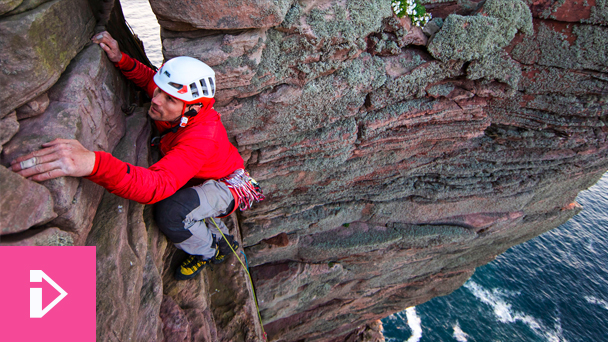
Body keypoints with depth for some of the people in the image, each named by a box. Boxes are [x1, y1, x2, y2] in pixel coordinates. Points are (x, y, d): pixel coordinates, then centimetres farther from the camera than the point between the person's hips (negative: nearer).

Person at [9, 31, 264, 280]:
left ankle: (209, 251, 5)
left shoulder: (201, 138, -41)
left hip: (229, 186, -9)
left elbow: (157, 186, -55)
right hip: (204, 180, 9)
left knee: (170, 212, -29)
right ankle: (221, 239, 23)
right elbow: (148, 78, 6)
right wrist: (121, 60, -14)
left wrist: (94, 163, -69)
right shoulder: (174, 102, -17)